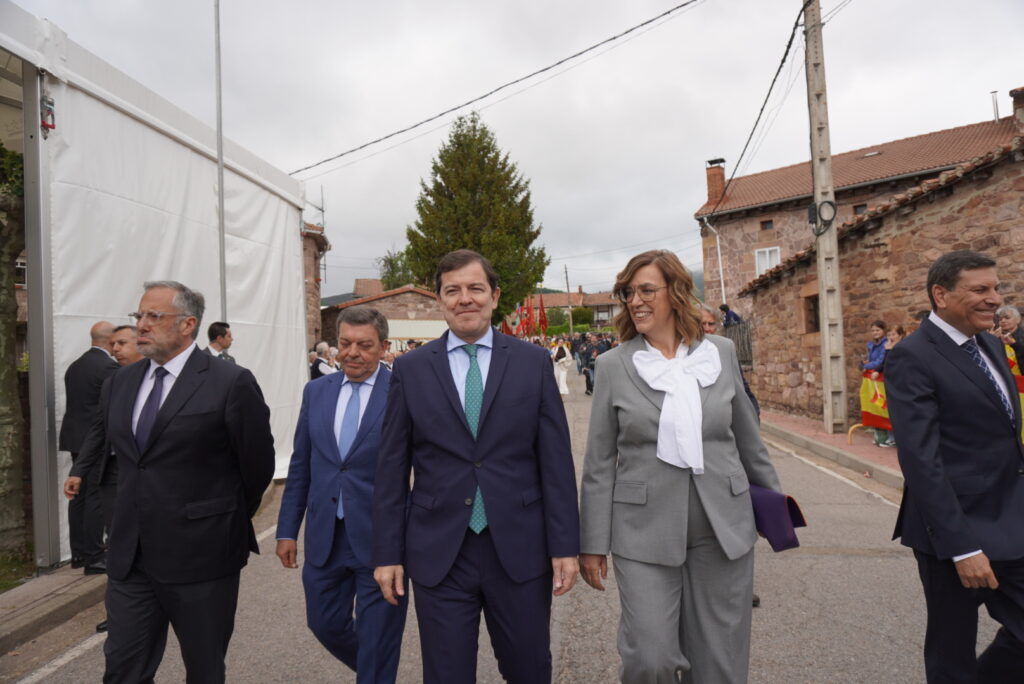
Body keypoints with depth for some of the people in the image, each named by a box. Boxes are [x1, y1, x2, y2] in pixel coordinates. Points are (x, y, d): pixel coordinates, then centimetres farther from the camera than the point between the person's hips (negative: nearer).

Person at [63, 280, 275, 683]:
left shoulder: (231, 383, -14)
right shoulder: (123, 381, 7)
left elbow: (258, 462, -6)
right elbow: (101, 438, 21)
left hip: (201, 555, -5)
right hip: (129, 556, 5)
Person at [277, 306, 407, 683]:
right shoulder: (316, 391, 5)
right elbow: (300, 465, 10)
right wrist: (287, 529, 9)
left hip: (380, 538, -5)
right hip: (325, 536, 5)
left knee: (377, 638, 8)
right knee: (325, 623, 20)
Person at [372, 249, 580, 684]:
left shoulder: (534, 362, 0)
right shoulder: (410, 369, 1)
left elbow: (556, 460, 0)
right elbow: (391, 469, 3)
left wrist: (565, 546, -3)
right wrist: (388, 553, 1)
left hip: (520, 549, 0)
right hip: (438, 554, 0)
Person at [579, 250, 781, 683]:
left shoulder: (722, 352, 3)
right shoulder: (614, 365, -3)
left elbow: (747, 437, 13)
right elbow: (600, 464, -2)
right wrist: (593, 544, -2)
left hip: (723, 528, 2)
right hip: (645, 533, -2)